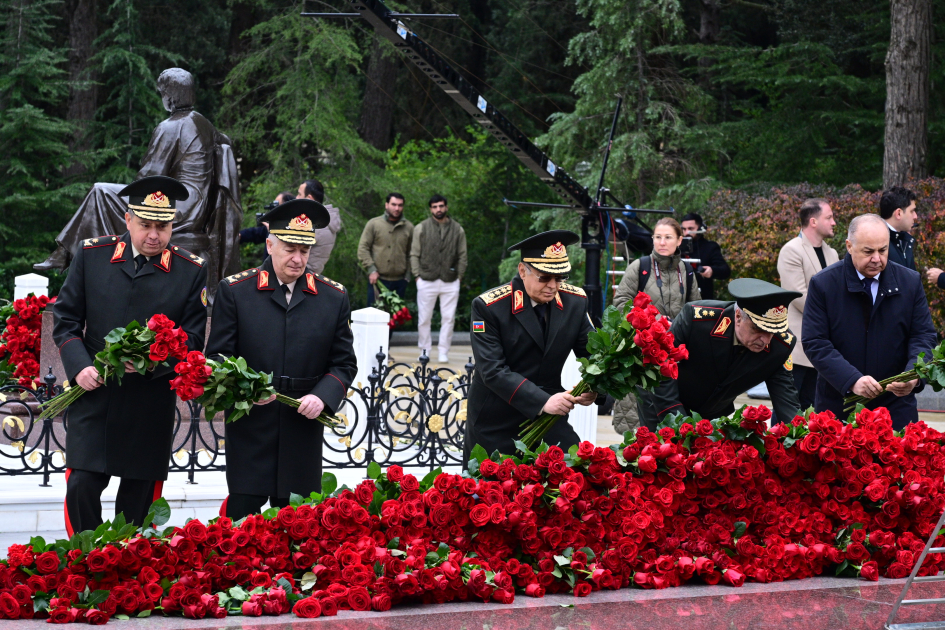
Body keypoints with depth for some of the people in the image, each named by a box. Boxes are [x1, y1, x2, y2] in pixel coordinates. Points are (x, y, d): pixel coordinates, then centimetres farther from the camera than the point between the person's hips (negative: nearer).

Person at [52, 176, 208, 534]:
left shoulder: (190, 272, 3)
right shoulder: (91, 255, 5)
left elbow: (192, 338, 2)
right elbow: (65, 318, 7)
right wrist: (79, 367, -9)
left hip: (152, 403, 0)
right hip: (94, 392, 0)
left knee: (140, 493, 6)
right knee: (82, 486, -8)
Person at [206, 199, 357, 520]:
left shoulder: (333, 297, 7)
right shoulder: (234, 291, 1)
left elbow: (344, 363, 10)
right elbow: (217, 356, 1)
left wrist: (322, 397, -10)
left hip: (303, 431, 2)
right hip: (249, 430, -2)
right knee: (241, 519, -4)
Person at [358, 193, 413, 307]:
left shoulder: (409, 227, 7)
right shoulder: (373, 224, 1)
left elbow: (412, 254, 11)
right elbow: (363, 248, -1)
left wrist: (408, 273, 4)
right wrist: (371, 269, -9)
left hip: (400, 280, 2)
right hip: (378, 280, -2)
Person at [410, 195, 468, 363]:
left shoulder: (457, 229, 8)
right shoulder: (421, 228, 4)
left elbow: (462, 256, 11)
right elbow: (414, 254, 5)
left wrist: (459, 276, 3)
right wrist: (417, 275, -3)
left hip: (450, 282, 1)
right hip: (427, 281, -1)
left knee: (448, 318, 1)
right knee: (424, 319, 3)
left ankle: (443, 352, 10)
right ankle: (425, 351, 15)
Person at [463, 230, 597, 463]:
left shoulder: (575, 301, -1)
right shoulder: (489, 307, -15)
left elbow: (592, 351, 5)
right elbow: (492, 370, -21)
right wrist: (541, 401, -31)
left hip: (548, 413, 3)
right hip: (495, 424, -3)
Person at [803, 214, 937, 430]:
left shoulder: (910, 282, 2)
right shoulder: (823, 284, -5)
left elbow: (924, 336, 3)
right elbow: (815, 343, -10)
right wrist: (851, 380, -23)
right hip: (838, 403, -1)